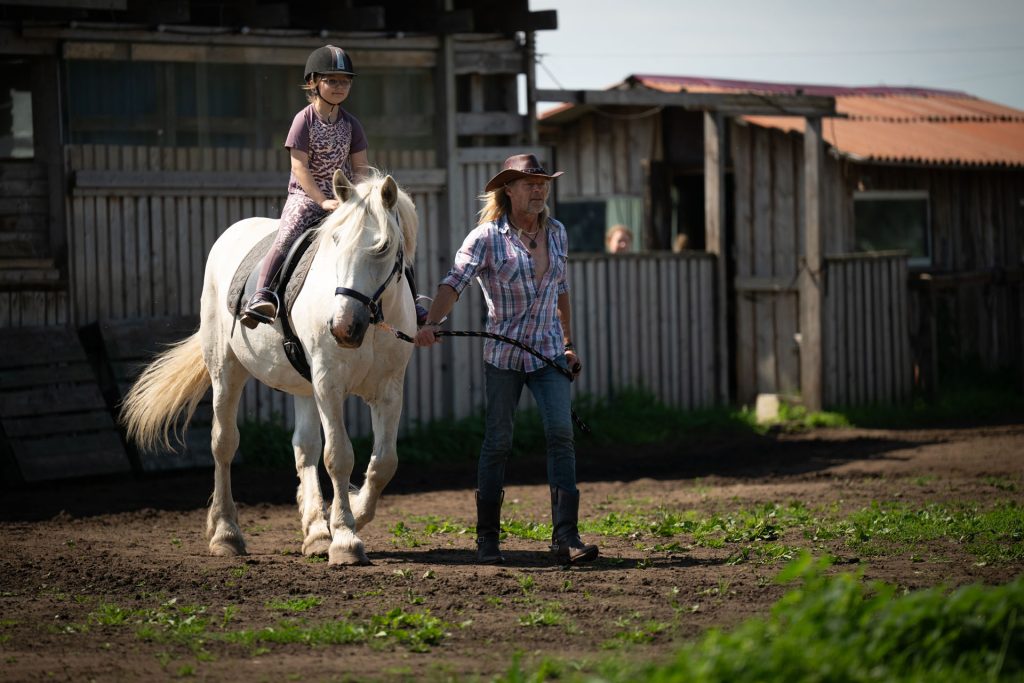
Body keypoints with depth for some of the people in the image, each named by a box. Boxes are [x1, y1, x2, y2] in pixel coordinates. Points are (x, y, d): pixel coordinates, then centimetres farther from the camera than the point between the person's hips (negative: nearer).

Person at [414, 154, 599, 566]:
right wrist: (432, 322, -35)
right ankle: (487, 540, 14)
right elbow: (455, 282, -19)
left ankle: (566, 538, -14)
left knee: (560, 433, -12)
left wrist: (569, 344, 20)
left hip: (549, 352, 3)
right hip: (503, 354, -3)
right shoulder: (487, 237, -8)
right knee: (498, 442, 3)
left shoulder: (557, 233, 8)